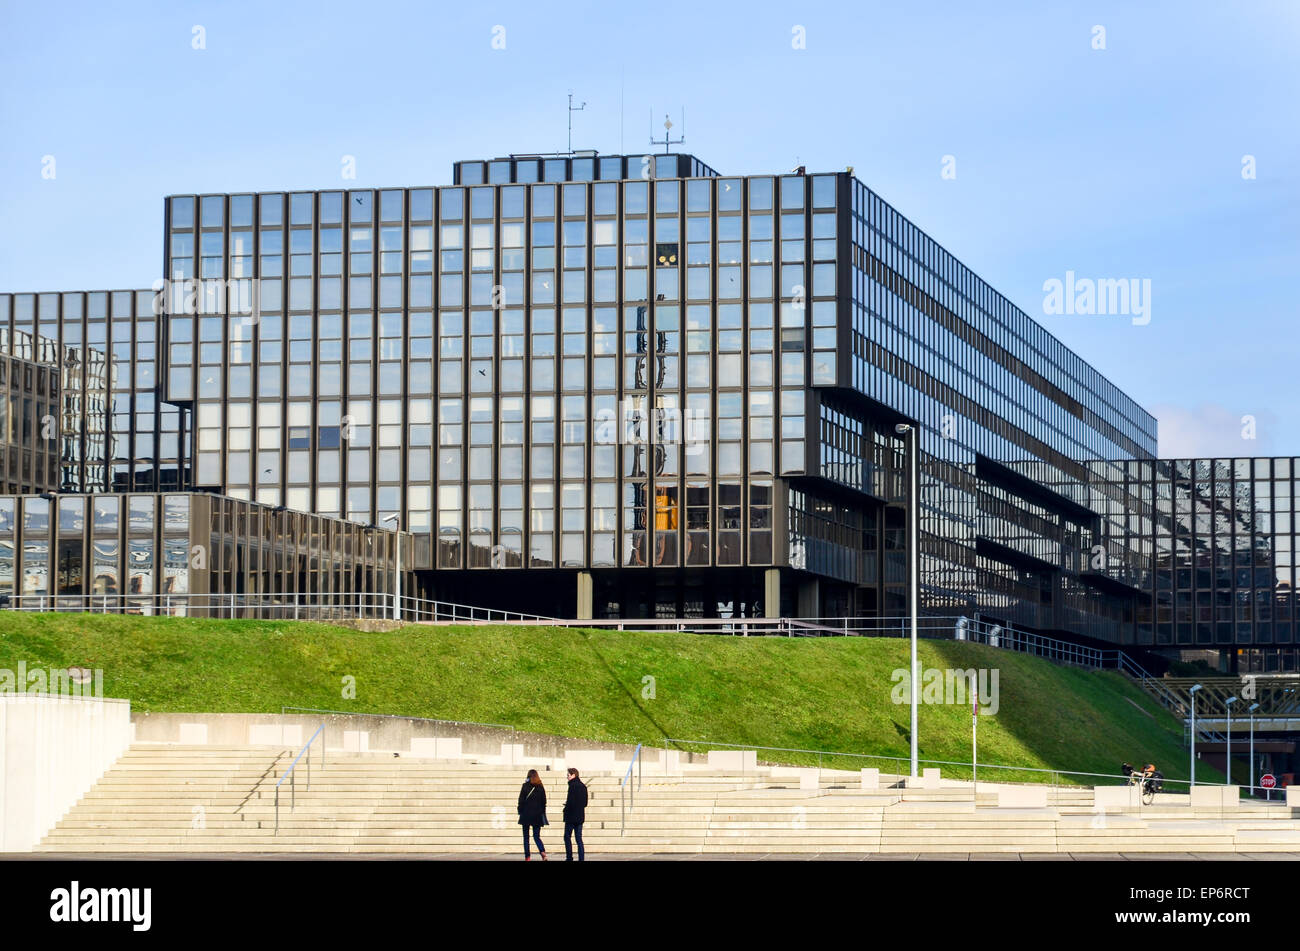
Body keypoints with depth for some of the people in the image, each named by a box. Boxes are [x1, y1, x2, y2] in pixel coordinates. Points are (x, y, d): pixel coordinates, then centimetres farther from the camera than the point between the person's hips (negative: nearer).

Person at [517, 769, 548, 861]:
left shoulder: (526, 786, -7)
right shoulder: (541, 787, 2)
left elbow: (521, 800, -7)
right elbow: (544, 801, 6)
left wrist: (520, 812, 2)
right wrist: (542, 812, 13)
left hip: (526, 814, -3)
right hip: (537, 815, 3)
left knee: (526, 836, 7)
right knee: (536, 836, 7)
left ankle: (527, 857, 3)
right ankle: (543, 851, -17)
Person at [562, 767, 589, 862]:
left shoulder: (572, 785, -14)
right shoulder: (583, 786, 9)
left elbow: (571, 802, -20)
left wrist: (566, 807, 0)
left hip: (571, 816, -7)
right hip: (580, 817, 7)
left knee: (567, 837, 5)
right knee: (579, 838, 8)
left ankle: (569, 857, 3)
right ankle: (581, 858, 3)